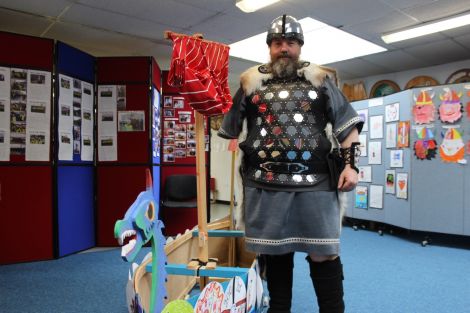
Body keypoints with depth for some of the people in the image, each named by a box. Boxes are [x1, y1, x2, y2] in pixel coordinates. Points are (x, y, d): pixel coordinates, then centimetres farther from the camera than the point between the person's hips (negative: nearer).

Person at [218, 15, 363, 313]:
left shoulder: (320, 80, 12)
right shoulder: (250, 83, 13)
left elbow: (348, 125, 9)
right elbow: (227, 126, 16)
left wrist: (351, 165, -1)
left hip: (314, 182, -1)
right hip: (265, 183, 1)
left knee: (323, 254, 2)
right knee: (274, 252, 12)